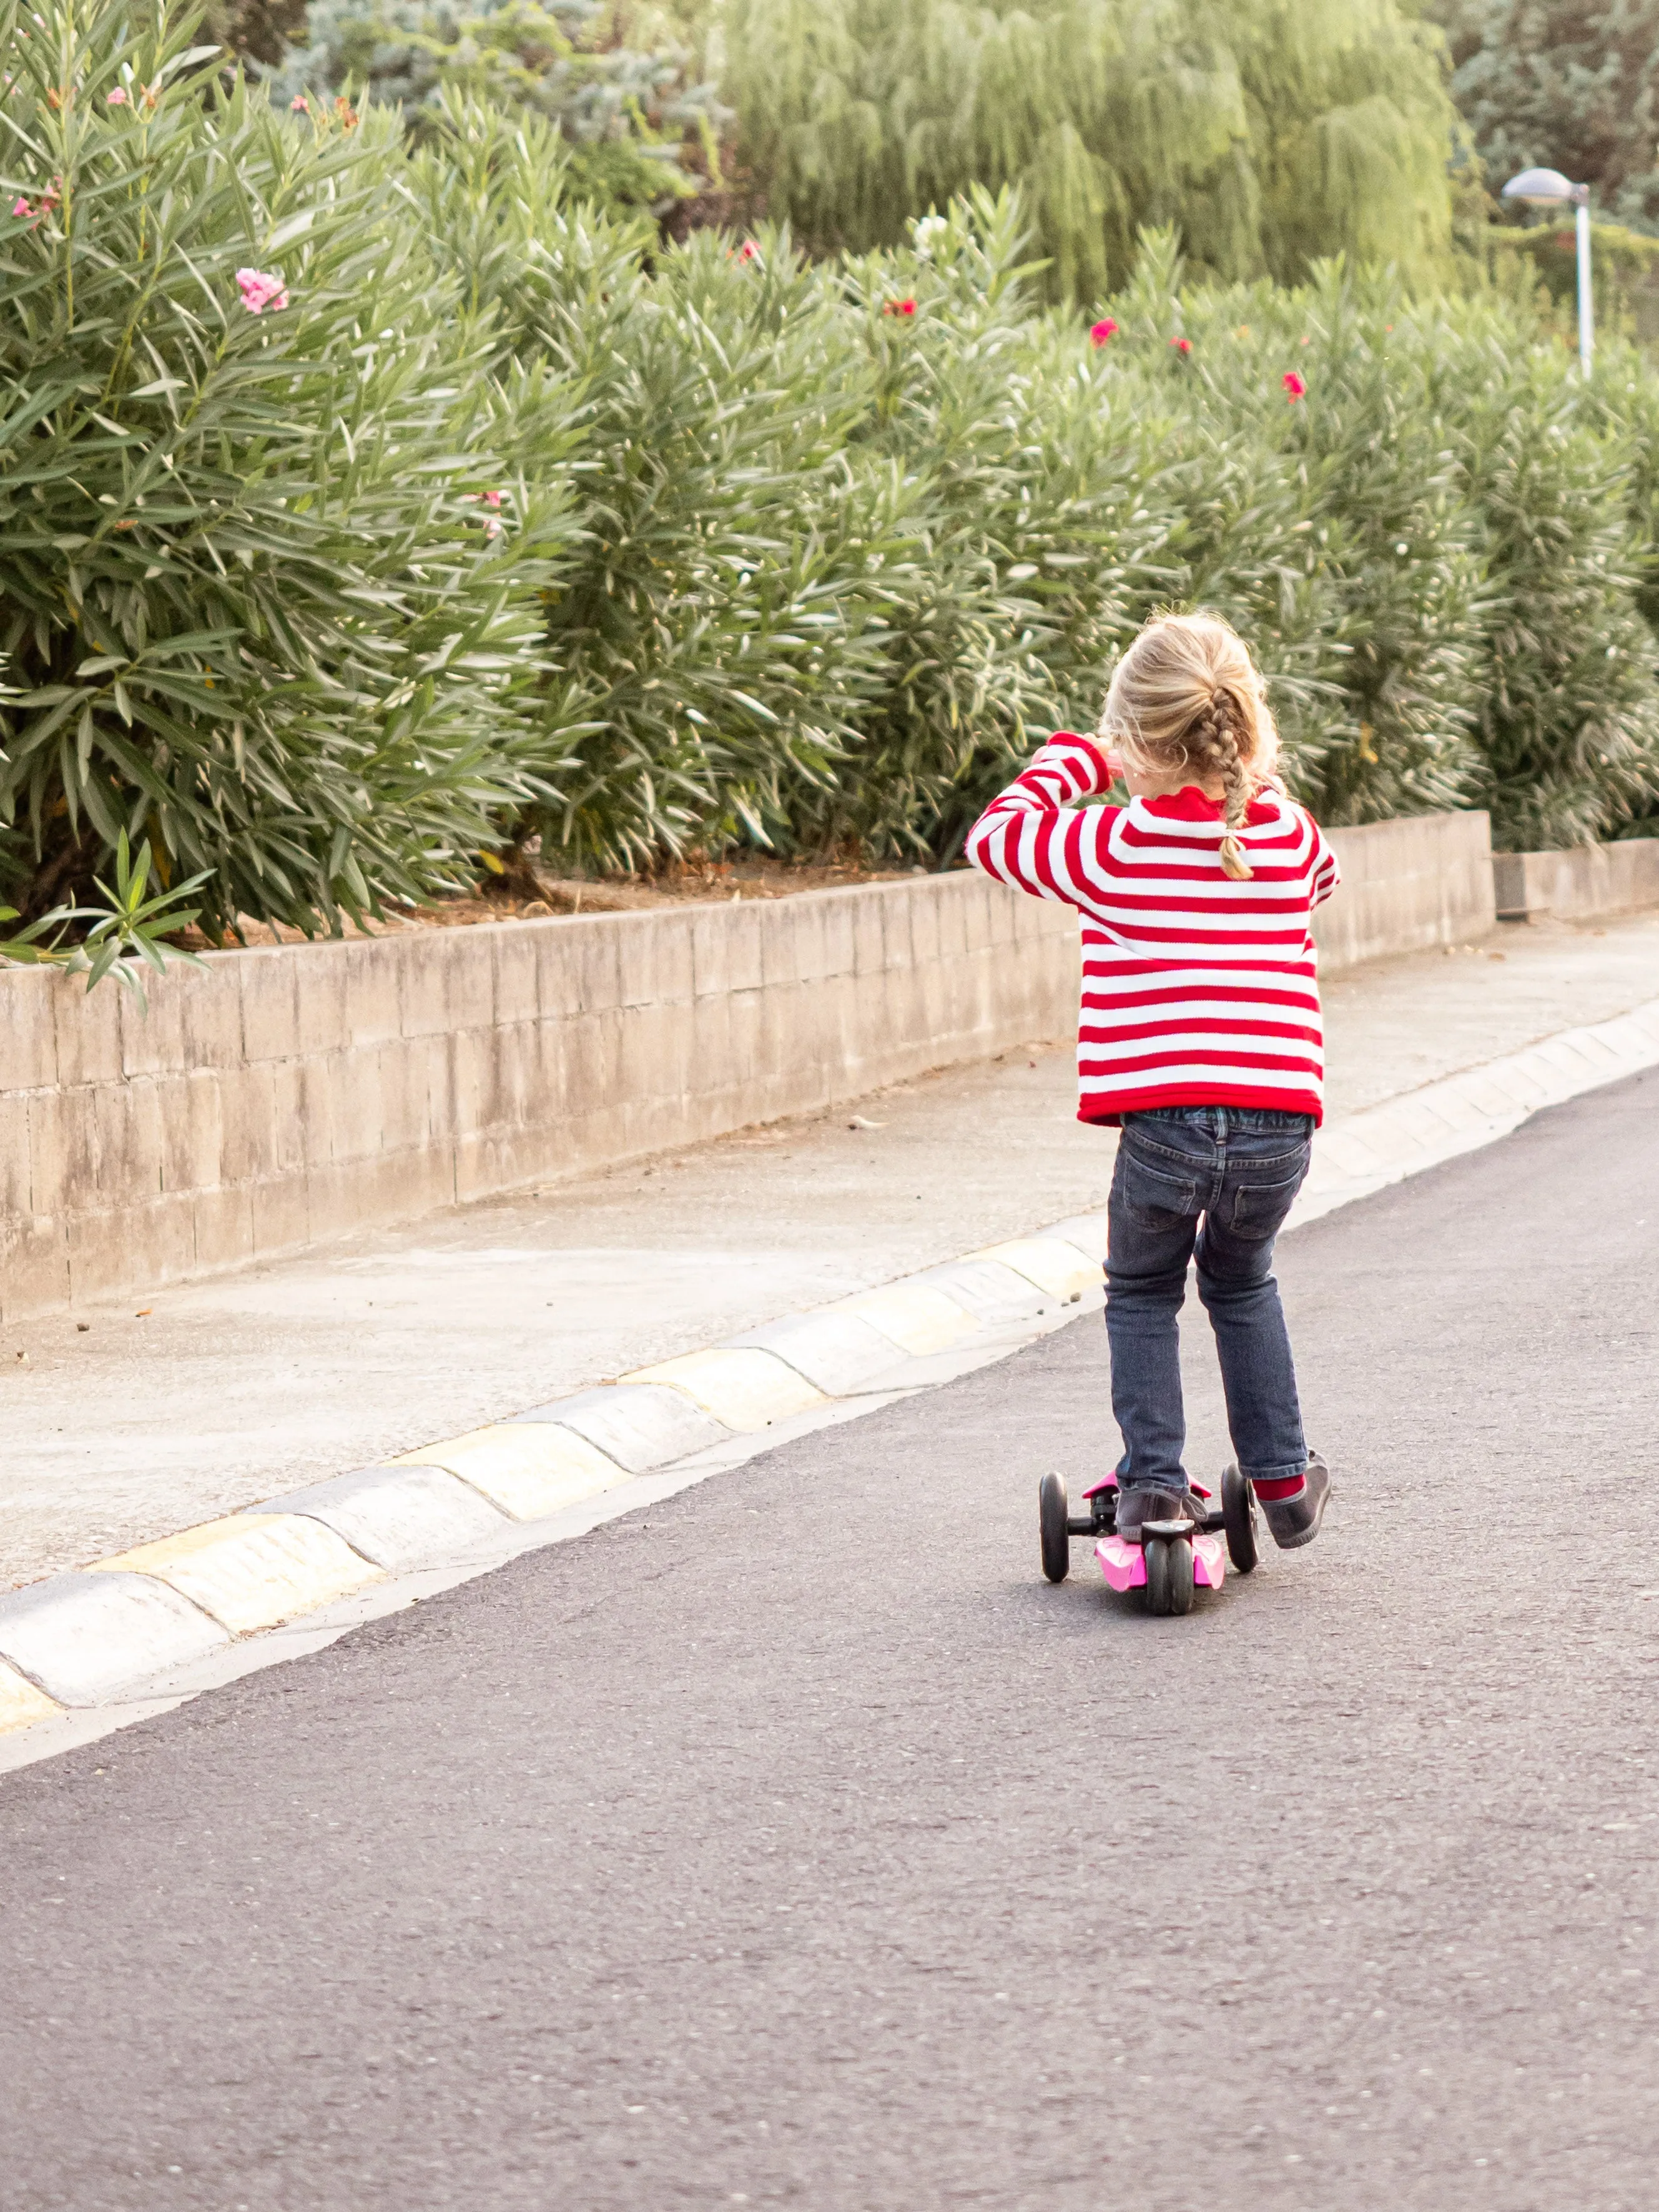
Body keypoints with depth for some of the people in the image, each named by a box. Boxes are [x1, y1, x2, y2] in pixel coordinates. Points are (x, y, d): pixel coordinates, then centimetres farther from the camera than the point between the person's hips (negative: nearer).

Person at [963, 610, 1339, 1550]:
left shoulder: (1114, 847, -2)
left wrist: (1069, 761, 28)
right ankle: (1283, 1478, 28)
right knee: (1242, 1285, 29)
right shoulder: (1289, 834, 8)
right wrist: (1252, 778, 37)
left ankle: (1154, 1480, 10)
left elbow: (997, 835, 15)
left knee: (1142, 1295, 21)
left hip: (1164, 1117, -3)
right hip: (1280, 1117, 3)